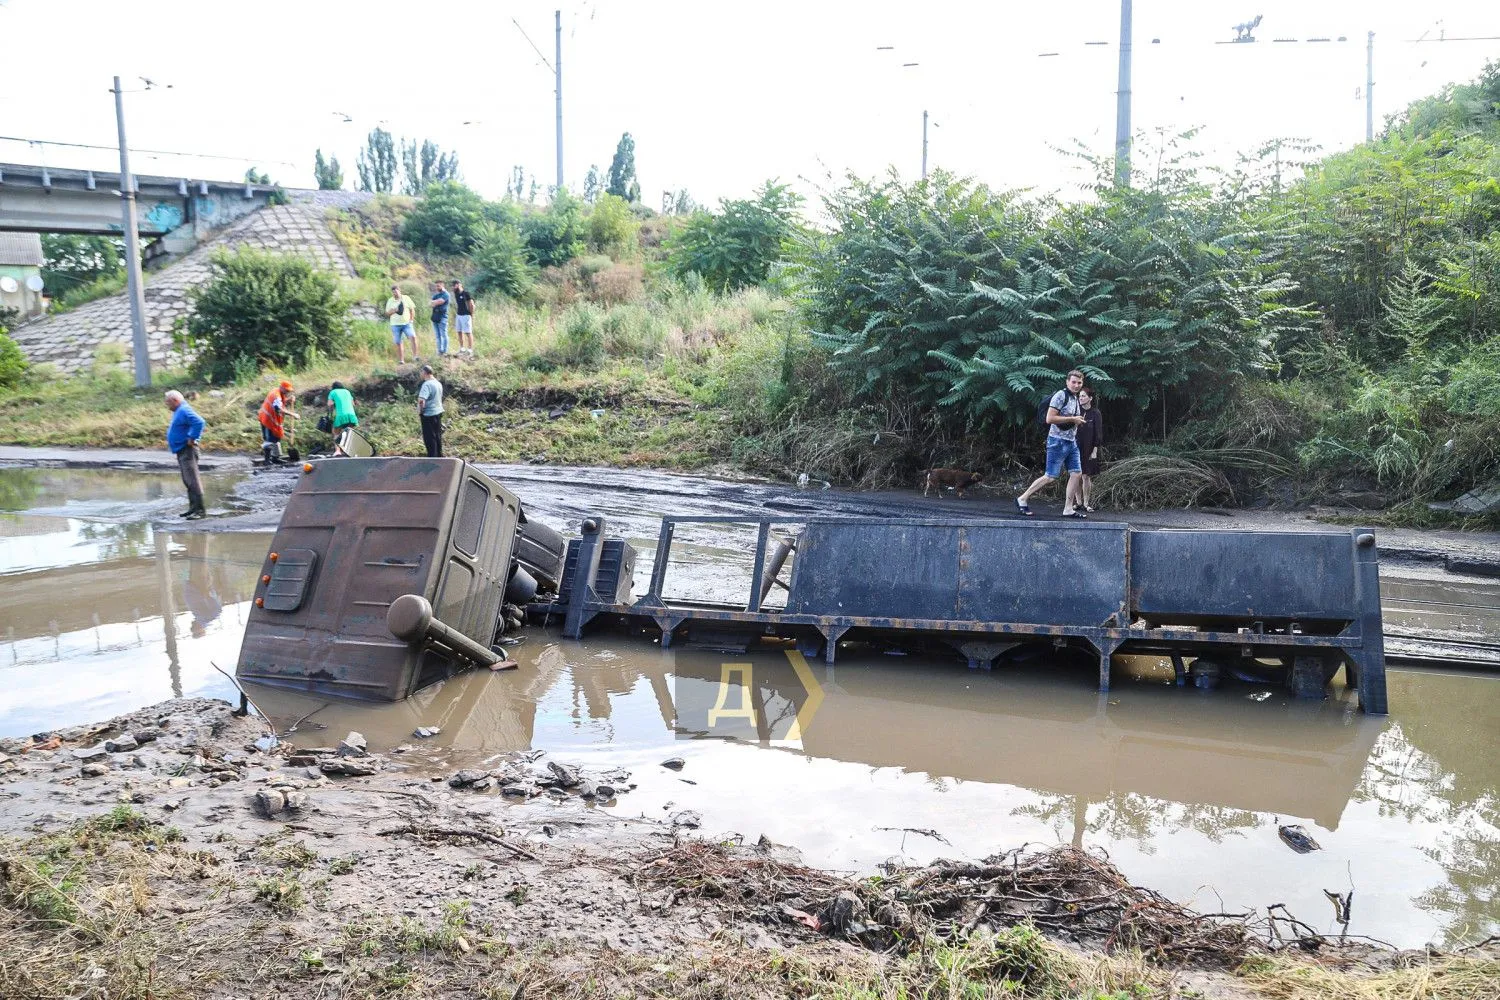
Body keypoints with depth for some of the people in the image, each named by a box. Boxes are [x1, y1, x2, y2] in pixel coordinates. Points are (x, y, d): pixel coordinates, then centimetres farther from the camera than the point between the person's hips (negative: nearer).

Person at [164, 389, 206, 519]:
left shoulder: (184, 411, -16)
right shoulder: (178, 411, 16)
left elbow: (199, 422, -31)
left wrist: (192, 438, -24)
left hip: (187, 450, -11)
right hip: (181, 451, 11)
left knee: (192, 480, -12)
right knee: (187, 481, 14)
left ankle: (200, 510, -13)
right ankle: (193, 507, 21)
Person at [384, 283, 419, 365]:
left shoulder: (406, 298, 4)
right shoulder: (390, 301, 6)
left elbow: (412, 309, 8)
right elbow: (387, 313, 8)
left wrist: (411, 319, -4)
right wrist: (394, 310, -11)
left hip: (407, 323, -1)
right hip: (395, 325, 1)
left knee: (413, 337, -23)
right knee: (398, 343, 1)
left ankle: (415, 356, -21)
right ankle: (401, 360, 10)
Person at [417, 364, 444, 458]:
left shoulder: (427, 385, -20)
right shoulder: (438, 383, 7)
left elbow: (421, 401, -29)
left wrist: (419, 412, -16)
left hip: (429, 415, -9)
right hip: (438, 412, 9)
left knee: (430, 438, 1)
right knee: (438, 436, 18)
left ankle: (432, 456, 6)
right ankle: (439, 455, 28)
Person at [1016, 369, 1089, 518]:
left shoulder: (1076, 399, 16)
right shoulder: (1060, 395, -13)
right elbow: (1050, 419, -21)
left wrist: (1079, 421, 11)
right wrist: (1072, 419, -18)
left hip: (1071, 442, 9)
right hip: (1058, 441, -9)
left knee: (1076, 473, 2)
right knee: (1050, 476, -7)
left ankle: (1068, 509, 7)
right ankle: (1022, 499, 3)